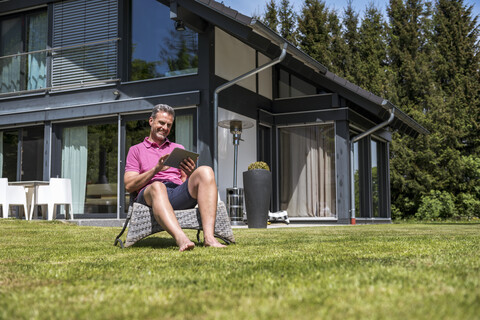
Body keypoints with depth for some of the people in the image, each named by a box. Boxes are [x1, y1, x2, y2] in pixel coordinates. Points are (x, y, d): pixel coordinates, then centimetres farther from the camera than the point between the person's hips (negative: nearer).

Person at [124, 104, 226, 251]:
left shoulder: (178, 148, 31)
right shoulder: (136, 150, 22)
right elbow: (129, 185, 7)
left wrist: (190, 174, -4)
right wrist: (156, 169, -6)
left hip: (179, 193, 3)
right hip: (149, 194, -3)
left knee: (205, 171, -27)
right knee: (157, 186, -40)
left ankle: (209, 236, -43)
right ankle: (181, 239, -62)